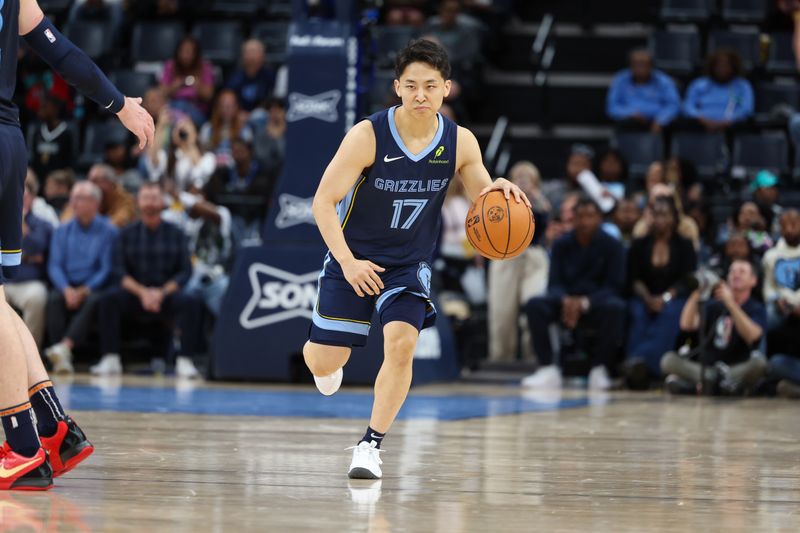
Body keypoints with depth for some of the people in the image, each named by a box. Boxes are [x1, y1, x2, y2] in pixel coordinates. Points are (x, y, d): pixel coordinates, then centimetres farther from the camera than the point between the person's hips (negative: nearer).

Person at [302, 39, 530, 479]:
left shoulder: (460, 143, -10)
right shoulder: (368, 136, -21)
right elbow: (323, 202, -18)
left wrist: (499, 191, -26)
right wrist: (348, 262, -28)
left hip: (410, 263, 2)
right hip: (353, 258, -1)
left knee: (401, 344, -22)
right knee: (323, 362, 2)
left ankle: (371, 444, -7)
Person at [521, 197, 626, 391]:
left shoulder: (612, 246, -6)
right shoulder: (562, 245, 1)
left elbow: (614, 287, -10)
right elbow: (554, 284, -2)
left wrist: (584, 302, -26)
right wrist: (566, 300, -27)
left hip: (597, 304, -2)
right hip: (567, 301, 2)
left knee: (615, 308, -37)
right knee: (535, 305, -26)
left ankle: (599, 370, -25)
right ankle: (548, 369, -28)